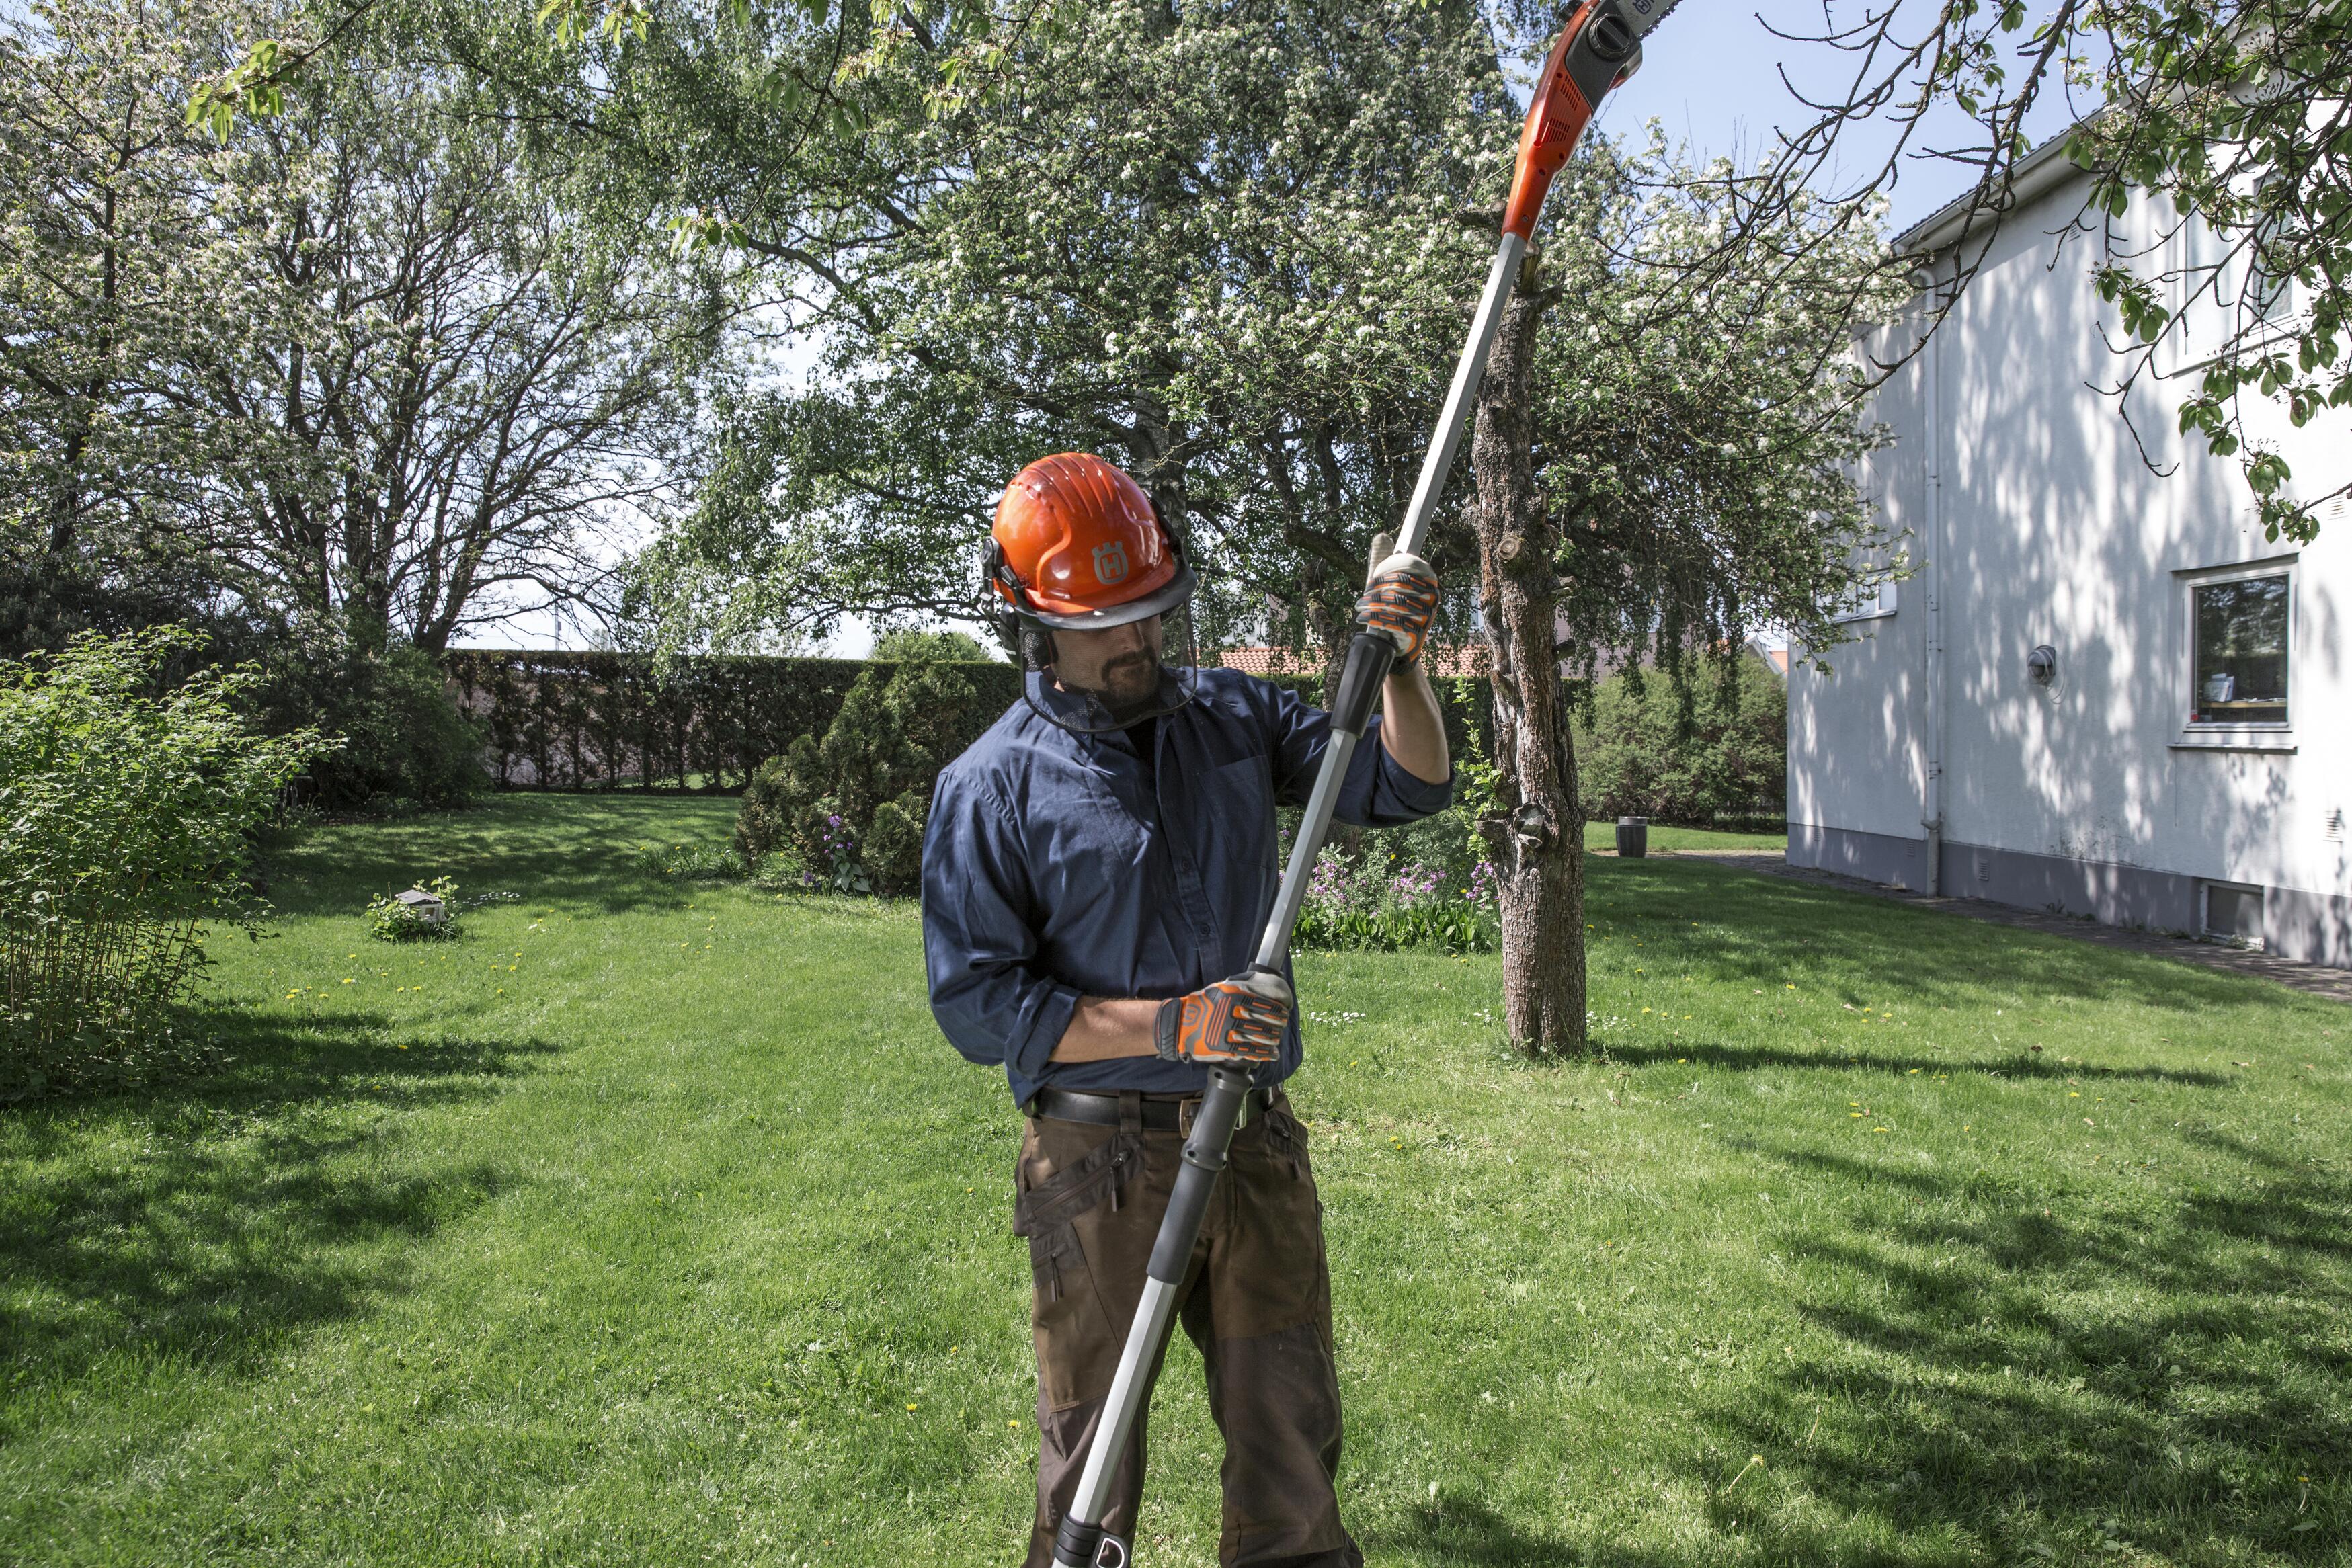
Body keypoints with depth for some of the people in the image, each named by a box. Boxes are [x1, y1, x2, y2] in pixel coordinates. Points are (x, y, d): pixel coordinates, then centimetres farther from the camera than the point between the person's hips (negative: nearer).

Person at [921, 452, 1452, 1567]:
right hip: (1103, 1163, -3)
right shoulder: (993, 786, -8)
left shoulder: (1232, 716, 5)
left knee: (1293, 1441, 16)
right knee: (1093, 1464, 12)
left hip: (1257, 1143, 4)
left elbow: (1408, 788, 6)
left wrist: (1401, 667, -13)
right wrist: (1171, 1026, -20)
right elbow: (975, 1004, -11)